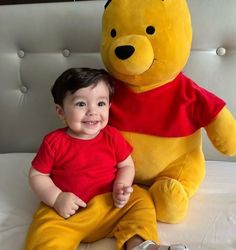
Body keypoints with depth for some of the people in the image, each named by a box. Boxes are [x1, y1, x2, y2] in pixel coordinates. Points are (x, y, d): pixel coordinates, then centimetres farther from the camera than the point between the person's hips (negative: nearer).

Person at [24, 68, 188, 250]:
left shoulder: (112, 137, -1)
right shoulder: (54, 142, -6)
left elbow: (126, 166, 8)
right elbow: (37, 175, 2)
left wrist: (122, 187, -13)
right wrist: (56, 198, -15)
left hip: (110, 204, 3)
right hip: (64, 210, -2)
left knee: (141, 199, -11)